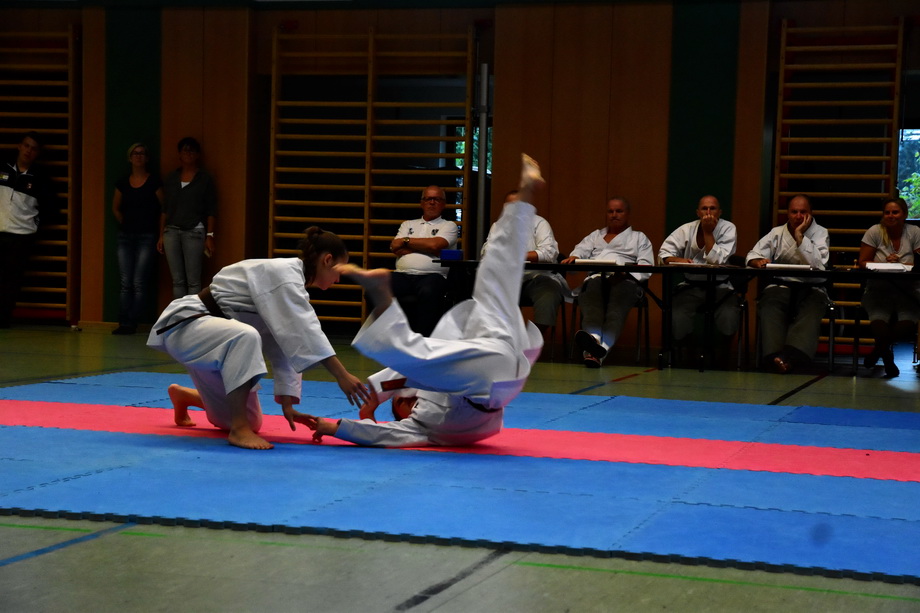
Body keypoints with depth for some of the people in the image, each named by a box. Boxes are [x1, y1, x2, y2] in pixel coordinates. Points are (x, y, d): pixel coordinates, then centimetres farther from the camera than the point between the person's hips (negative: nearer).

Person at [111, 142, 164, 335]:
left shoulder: (154, 183, -3)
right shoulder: (122, 183, 8)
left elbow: (165, 209, 2)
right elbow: (115, 208, 22)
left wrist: (156, 228, 2)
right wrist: (126, 224, 14)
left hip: (146, 237, -4)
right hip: (125, 236, 4)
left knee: (139, 283, -6)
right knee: (126, 283, 2)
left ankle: (131, 323, -4)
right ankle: (124, 323, 2)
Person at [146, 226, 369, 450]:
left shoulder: (290, 279, 7)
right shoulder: (283, 273, -22)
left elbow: (285, 344, 5)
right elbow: (304, 331, -32)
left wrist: (287, 402, -1)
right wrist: (342, 376, -34)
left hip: (212, 337, 10)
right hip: (187, 324, -10)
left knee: (251, 422, 13)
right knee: (246, 337, -41)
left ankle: (183, 396, 38)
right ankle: (239, 429, -31)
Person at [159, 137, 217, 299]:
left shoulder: (204, 179, 3)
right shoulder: (171, 178, 13)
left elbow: (211, 210, 0)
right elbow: (165, 208, 15)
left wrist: (210, 236, -7)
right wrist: (161, 235, 11)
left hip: (194, 232, -4)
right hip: (172, 231, 4)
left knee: (193, 281, -7)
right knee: (177, 281, 4)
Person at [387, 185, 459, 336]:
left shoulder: (449, 226, 18)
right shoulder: (408, 224, 29)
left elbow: (435, 244, -3)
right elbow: (395, 247, 10)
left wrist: (406, 241, 7)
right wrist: (425, 247, 3)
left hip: (432, 274, -3)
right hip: (403, 274, 3)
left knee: (428, 292, -41)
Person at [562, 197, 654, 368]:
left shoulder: (639, 238, 28)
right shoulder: (595, 236, 37)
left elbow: (646, 267, 10)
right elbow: (581, 250, 17)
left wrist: (626, 272, -12)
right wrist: (574, 257, -10)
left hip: (625, 280, -2)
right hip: (596, 278, 2)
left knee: (616, 307, -39)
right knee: (592, 305, -37)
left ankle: (602, 347, -67)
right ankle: (593, 339, -69)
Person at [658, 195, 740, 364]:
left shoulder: (728, 229, 0)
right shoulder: (687, 229, 7)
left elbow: (717, 260, -11)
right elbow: (663, 253, 1)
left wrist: (708, 232, -10)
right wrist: (677, 260, -20)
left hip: (719, 287, -1)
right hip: (690, 287, 1)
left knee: (728, 323, -31)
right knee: (676, 323, -28)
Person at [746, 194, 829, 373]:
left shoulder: (820, 233, 5)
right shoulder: (777, 233, 13)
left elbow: (818, 265, -12)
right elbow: (752, 256, 6)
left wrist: (800, 236, -13)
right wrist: (758, 261, -19)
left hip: (811, 288, -2)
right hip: (781, 285, 2)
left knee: (810, 314, -36)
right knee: (769, 310, -33)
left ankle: (789, 357, -56)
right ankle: (775, 356, -51)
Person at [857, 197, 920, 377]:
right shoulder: (875, 232, 1)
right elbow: (863, 263, -2)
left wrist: (900, 264, -19)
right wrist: (885, 264, -17)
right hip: (879, 290, -1)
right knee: (879, 325, -30)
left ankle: (878, 349, 2)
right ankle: (887, 356, 0)